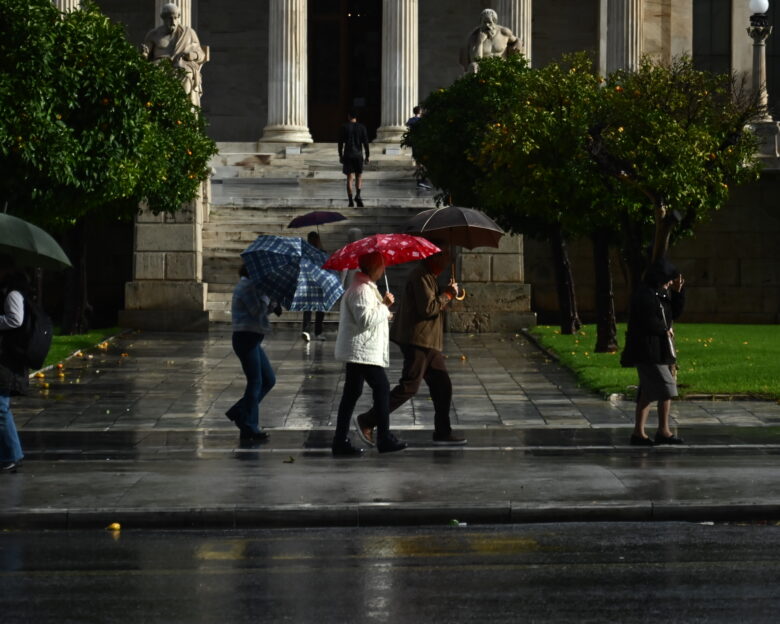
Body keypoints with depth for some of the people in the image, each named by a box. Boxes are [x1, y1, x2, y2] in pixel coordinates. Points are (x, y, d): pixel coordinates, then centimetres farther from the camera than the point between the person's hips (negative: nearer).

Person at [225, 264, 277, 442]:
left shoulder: (251, 285, 18)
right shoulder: (247, 286, -13)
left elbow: (259, 310, 17)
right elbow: (257, 311, -21)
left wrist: (272, 306, 1)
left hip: (252, 340, 10)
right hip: (246, 338, -10)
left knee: (269, 380, 13)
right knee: (255, 382, -6)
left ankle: (239, 413, 16)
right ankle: (249, 429, -1)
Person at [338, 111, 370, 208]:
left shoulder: (344, 127, 0)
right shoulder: (362, 127, 1)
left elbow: (340, 142, -1)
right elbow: (365, 142, -1)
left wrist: (340, 156, 6)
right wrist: (367, 157, 3)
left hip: (347, 155, 0)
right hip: (358, 155, 0)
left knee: (349, 178, 3)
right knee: (359, 176, 9)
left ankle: (350, 200, -4)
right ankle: (358, 195, -16)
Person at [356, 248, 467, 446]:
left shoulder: (430, 277, 20)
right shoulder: (421, 277, -14)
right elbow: (428, 308, -22)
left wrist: (447, 296, 8)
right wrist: (447, 295, -9)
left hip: (429, 343, 11)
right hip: (417, 341, -11)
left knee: (442, 386, 10)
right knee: (409, 386, -11)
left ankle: (443, 432, 15)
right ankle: (367, 421, -8)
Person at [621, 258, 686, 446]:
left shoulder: (661, 293, 15)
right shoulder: (644, 294, -15)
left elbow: (675, 312, 19)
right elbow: (649, 322, -22)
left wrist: (677, 291, 6)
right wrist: (666, 329, -6)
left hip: (659, 349, 10)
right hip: (648, 349, -10)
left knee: (649, 392, 9)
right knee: (666, 388, -9)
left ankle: (638, 432, 10)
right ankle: (663, 431, -3)